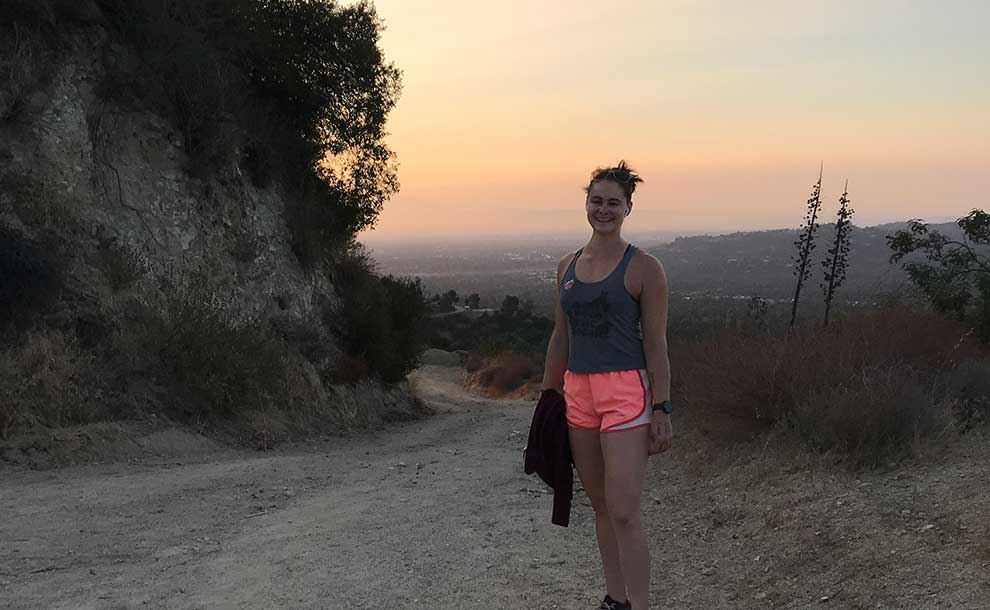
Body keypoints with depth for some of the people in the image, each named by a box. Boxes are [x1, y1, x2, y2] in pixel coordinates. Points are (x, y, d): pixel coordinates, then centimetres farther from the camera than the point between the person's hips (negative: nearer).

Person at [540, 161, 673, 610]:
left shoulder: (643, 268, -6)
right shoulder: (567, 267, 10)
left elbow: (656, 344, -7)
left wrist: (662, 411, -11)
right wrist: (547, 399, 15)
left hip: (626, 392, -6)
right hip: (579, 393, 6)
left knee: (624, 513, -9)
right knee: (601, 506, 14)